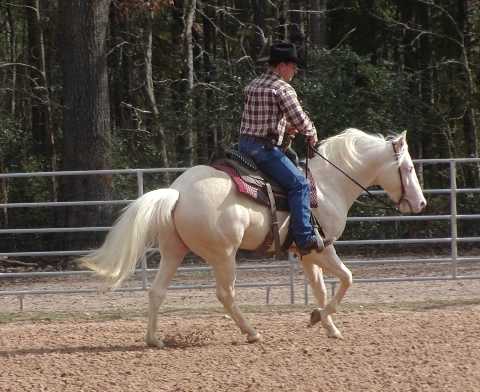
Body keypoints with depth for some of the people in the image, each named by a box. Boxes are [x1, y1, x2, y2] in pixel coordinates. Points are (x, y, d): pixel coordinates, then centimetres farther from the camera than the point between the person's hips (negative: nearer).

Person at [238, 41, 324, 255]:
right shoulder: (283, 88, -10)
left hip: (244, 143, 9)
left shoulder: (252, 85, 17)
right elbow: (300, 119, -13)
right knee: (298, 183, -10)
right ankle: (305, 237, -18)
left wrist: (283, 127, 21)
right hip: (265, 147, -9)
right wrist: (311, 133, 7)